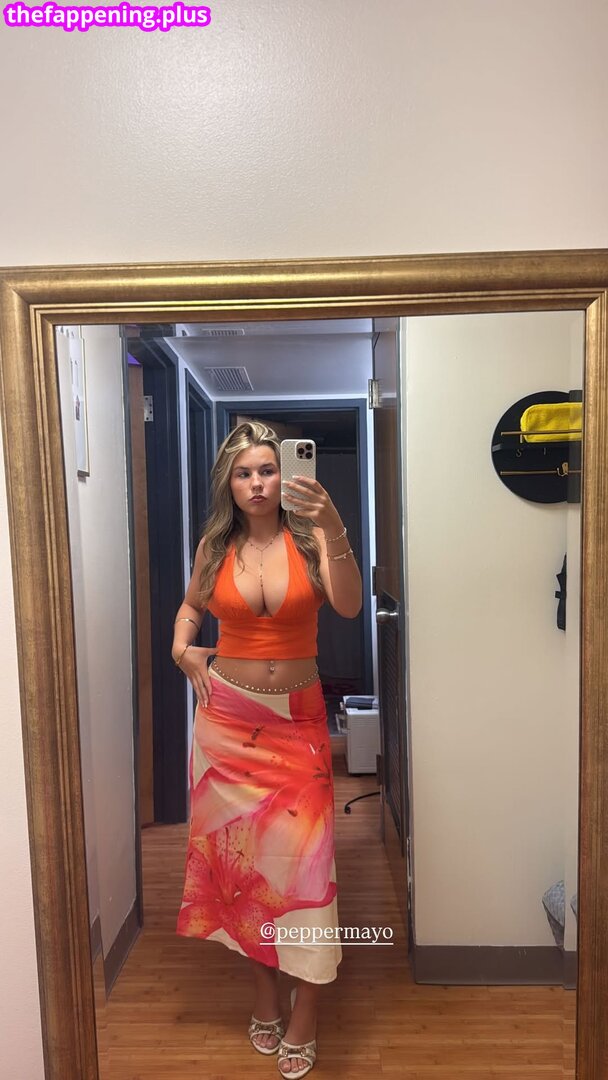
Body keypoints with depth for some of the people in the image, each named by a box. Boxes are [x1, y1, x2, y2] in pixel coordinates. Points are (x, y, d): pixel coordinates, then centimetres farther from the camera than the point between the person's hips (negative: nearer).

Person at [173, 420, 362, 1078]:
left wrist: (334, 530, -35)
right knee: (239, 853, 12)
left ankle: (303, 1022, 22)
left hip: (297, 719, -2)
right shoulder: (215, 546, 1)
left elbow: (348, 606, -22)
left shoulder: (309, 537, -6)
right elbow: (191, 606, 19)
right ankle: (265, 1004, 34)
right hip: (227, 717, 2)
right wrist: (181, 647, 0)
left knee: (302, 855, 0)